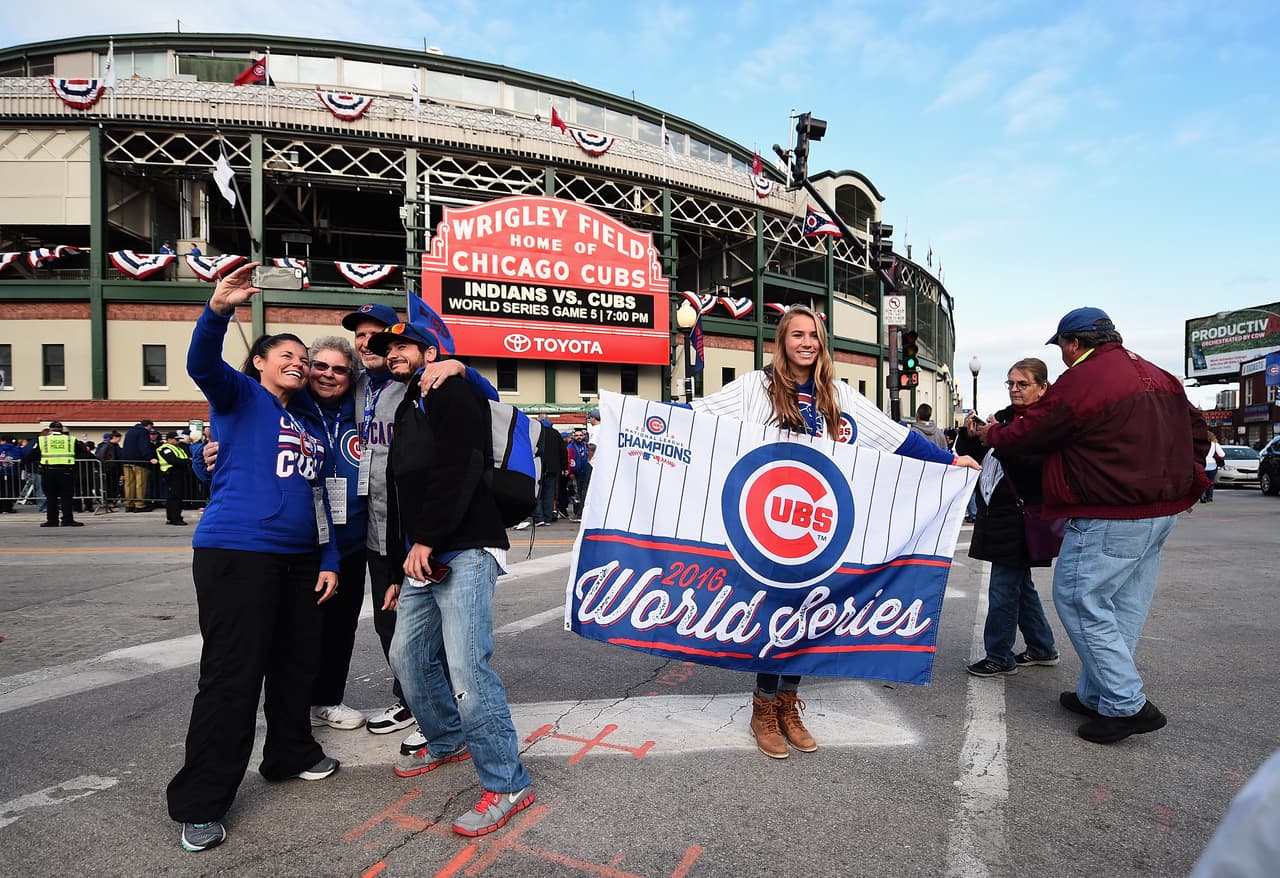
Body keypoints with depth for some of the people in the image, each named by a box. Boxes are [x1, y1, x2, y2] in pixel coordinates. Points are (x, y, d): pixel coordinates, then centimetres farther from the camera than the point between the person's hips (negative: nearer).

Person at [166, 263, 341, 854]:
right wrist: (218, 310, -39)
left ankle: (291, 754, 36)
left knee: (297, 663, 16)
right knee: (232, 677, -4)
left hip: (300, 560, 7)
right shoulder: (240, 395, 2)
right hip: (237, 553, -7)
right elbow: (202, 364, -20)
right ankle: (199, 804, 9)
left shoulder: (308, 426, 20)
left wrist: (329, 560, 13)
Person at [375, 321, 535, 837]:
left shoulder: (453, 394, -4)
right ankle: (447, 740, 36)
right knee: (408, 657, 16)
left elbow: (459, 471, -19)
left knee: (467, 667, -16)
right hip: (422, 561, 10)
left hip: (464, 554, -10)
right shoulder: (406, 413, 24)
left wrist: (426, 540, -21)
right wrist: (399, 569, 24)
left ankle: (507, 784, -5)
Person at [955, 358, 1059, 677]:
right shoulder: (1003, 416, 12)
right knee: (1020, 583, 18)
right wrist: (970, 434, -7)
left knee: (1003, 587, -3)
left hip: (1020, 516, -8)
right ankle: (1042, 648, 33)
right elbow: (969, 454, 13)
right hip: (997, 513, 8)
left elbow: (1033, 466, -23)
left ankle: (1000, 657, 10)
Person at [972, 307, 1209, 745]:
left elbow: (1028, 434, -7)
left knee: (1079, 599, -2)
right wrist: (1175, 482, 24)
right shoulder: (1159, 377, 14)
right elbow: (1196, 431, 19)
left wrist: (990, 434, 12)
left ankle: (1127, 704, -1)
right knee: (1123, 608, 13)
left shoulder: (1079, 382, -15)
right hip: (1161, 512, 10)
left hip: (1110, 519, -9)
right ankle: (1096, 695, 23)